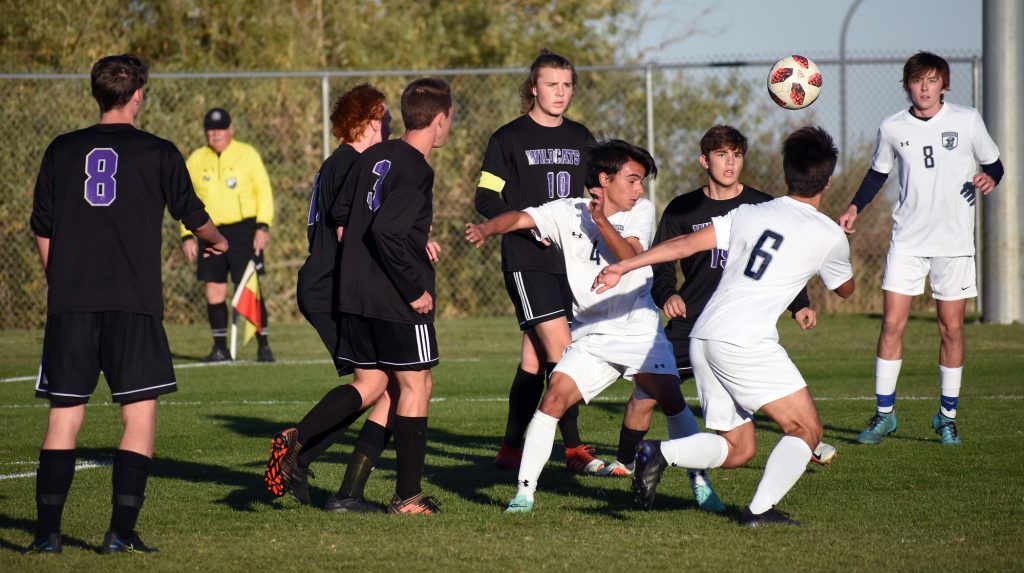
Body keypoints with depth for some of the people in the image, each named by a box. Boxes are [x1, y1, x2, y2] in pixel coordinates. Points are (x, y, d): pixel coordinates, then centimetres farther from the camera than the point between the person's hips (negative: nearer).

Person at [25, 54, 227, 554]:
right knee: (139, 413, 3)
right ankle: (121, 531, -5)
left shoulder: (62, 151, 9)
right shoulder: (157, 153, 3)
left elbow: (42, 229, 13)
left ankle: (48, 531, 0)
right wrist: (216, 242, 38)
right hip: (134, 302, -2)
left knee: (64, 415, 5)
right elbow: (193, 216, 15)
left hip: (69, 303, 3)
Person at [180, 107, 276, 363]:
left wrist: (263, 226, -9)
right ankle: (220, 348, 9)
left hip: (243, 230, -3)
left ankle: (263, 346, -4)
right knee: (213, 291, 1)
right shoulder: (195, 161, 11)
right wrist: (187, 235, 6)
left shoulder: (247, 154, 2)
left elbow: (264, 191, 1)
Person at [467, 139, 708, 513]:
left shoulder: (641, 211, 3)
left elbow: (630, 257, -13)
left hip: (639, 330, 0)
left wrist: (601, 221, -26)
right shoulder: (568, 213, 1)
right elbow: (520, 218, -12)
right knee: (555, 396, -16)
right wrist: (486, 228, -32)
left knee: (670, 398, -16)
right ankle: (525, 490, -8)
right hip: (591, 336, 0)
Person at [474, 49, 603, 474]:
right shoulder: (509, 139, -2)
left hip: (570, 260, 5)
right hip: (527, 261, -5)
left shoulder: (580, 139, 14)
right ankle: (574, 450, -13)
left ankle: (511, 450, 16)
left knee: (535, 358, 8)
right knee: (561, 350, -15)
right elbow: (486, 200, -5)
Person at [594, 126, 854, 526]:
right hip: (746, 341, -6)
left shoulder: (748, 214, 14)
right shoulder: (829, 235, 3)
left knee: (737, 450, 14)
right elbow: (845, 290, 24)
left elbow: (686, 244, 5)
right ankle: (761, 510, -13)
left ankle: (660, 453, -8)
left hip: (703, 337, 6)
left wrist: (622, 267, 7)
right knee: (806, 430, 2)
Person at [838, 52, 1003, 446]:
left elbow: (993, 163, 7)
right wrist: (855, 207, 2)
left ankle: (947, 416, 14)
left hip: (954, 242, -1)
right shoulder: (892, 128, 3)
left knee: (951, 328, 1)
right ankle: (884, 413, 3)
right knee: (892, 323, -6)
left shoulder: (967, 121, -2)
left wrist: (989, 179, -16)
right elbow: (878, 173, 17)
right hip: (907, 240, 1)